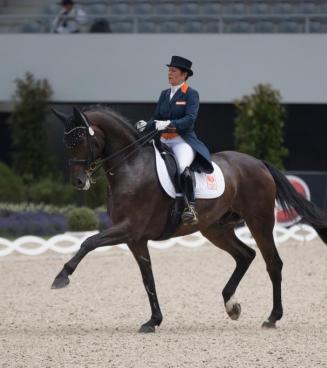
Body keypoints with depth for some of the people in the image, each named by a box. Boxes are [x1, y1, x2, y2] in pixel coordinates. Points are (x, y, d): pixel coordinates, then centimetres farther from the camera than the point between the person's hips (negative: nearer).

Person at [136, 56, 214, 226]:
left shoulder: (191, 94, -1)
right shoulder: (164, 94, 18)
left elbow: (190, 119, -14)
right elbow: (156, 118, 14)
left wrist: (169, 124, -29)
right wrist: (146, 125, -9)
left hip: (183, 140, -7)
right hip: (163, 141, 7)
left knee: (183, 167, -35)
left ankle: (190, 208, -36)